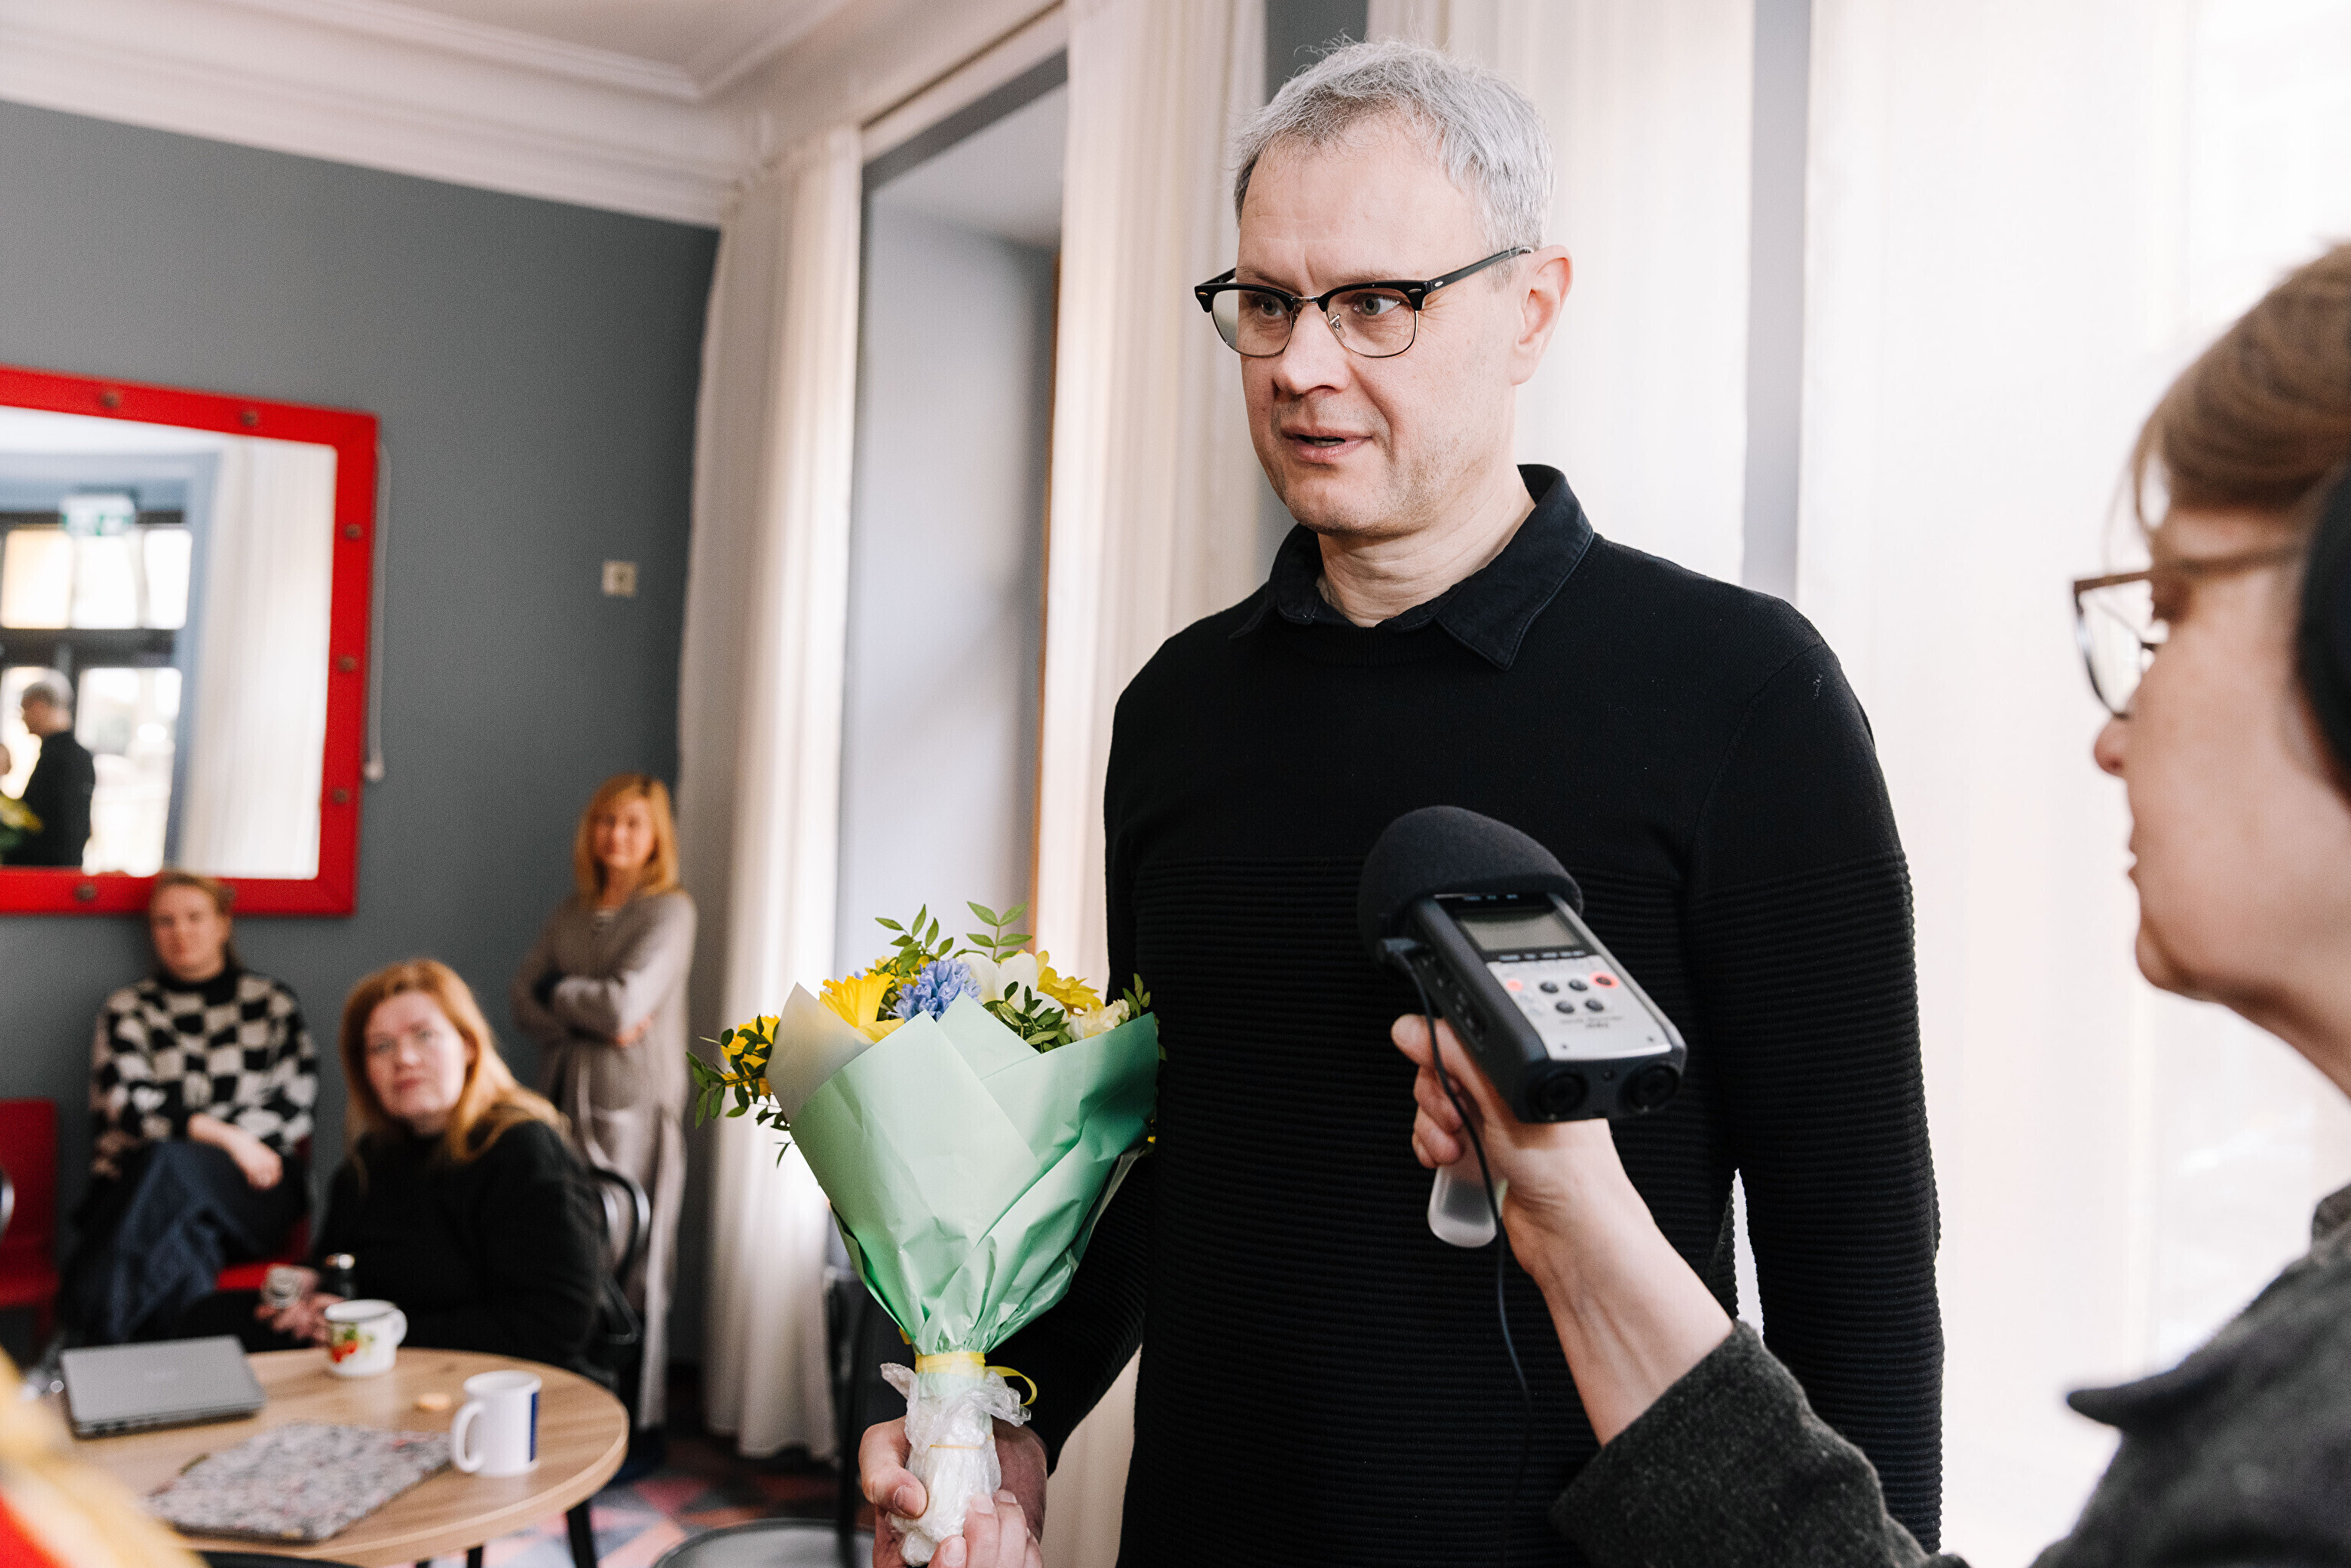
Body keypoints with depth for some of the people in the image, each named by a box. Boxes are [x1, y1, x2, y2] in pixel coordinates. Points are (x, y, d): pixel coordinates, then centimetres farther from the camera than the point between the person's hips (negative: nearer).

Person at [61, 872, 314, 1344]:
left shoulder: (273, 1002, 18)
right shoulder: (127, 1010, 19)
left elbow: (296, 1102, 5)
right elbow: (128, 1105, 2)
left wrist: (188, 1130, -7)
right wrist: (227, 1137, -12)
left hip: (252, 1187, 0)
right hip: (139, 1178, 1)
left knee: (166, 1164, -36)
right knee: (185, 1245, -38)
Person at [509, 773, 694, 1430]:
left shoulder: (670, 911, -4)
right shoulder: (574, 910, 16)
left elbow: (624, 1002, -15)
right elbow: (522, 994, 8)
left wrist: (561, 992, 3)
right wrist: (592, 1024, -9)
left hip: (634, 1107, -5)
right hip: (566, 1102, 6)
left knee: (631, 1270, -3)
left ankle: (639, 1423, 7)